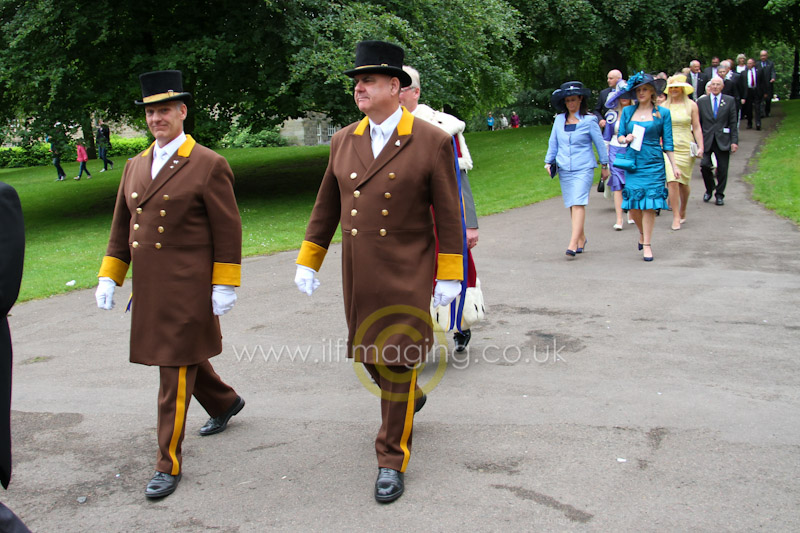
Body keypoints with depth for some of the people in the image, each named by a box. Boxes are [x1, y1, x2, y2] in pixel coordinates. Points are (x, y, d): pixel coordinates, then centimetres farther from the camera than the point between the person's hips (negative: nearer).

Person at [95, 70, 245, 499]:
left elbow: (228, 232, -8)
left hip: (187, 289, -7)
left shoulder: (209, 166, -7)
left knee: (176, 371, -2)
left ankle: (169, 464, 9)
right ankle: (224, 403, 48)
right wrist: (108, 277, 11)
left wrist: (224, 287, -11)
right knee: (185, 356, 21)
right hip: (148, 289, 7)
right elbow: (121, 226, 16)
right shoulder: (135, 166, 12)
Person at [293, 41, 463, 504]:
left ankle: (392, 461, 13)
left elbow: (448, 215, -6)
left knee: (397, 362, -1)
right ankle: (410, 398, 48)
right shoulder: (344, 141, 5)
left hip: (406, 276, -5)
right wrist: (308, 262, 11)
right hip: (358, 275, 5)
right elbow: (326, 208, 11)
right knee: (368, 355, 16)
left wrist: (450, 276, -6)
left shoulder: (432, 142, -9)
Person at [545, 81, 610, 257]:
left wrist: (605, 166, 9)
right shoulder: (559, 119, 7)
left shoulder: (589, 120, -2)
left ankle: (573, 244, -22)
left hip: (583, 169, -4)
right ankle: (581, 238, 24)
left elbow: (600, 143, 5)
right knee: (572, 206, 8)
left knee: (578, 204, -15)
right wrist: (548, 162, 11)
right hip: (564, 169, 4)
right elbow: (553, 142, 16)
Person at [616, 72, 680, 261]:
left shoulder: (663, 113, 4)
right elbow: (620, 136, 12)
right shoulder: (627, 111, 9)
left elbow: (667, 143, 5)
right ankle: (642, 232, 29)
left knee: (649, 204, -5)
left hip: (653, 164, -2)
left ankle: (647, 244, 3)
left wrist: (674, 165, 2)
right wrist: (626, 139, -11)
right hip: (633, 163, 2)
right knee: (632, 204, 0)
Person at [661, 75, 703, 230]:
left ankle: (682, 211, 31)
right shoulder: (664, 106, 6)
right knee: (672, 181, -13)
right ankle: (676, 217, -7)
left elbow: (697, 128, 3)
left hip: (686, 147, 0)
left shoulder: (691, 105, 3)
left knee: (683, 182, 7)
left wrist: (700, 147, -5)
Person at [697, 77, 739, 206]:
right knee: (704, 165, -13)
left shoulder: (729, 101, 7)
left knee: (722, 169, 1)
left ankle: (719, 195, 17)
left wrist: (734, 141, -2)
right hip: (706, 140, 0)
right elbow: (697, 124, 8)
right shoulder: (701, 102, 7)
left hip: (723, 141, 0)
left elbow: (733, 123, 4)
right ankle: (709, 189, 12)